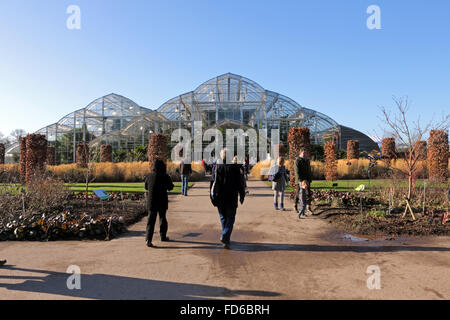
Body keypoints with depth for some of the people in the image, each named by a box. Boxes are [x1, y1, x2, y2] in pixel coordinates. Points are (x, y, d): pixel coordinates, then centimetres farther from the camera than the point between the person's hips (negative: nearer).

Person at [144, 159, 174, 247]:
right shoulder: (165, 177, -12)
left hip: (151, 202, 2)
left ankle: (148, 239, -9)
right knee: (162, 218, 17)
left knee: (151, 220, 3)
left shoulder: (149, 176, -2)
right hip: (162, 202, -2)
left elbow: (146, 187, 13)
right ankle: (163, 236, 30)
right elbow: (170, 187, 2)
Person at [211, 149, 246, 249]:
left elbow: (215, 183, -8)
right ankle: (225, 237, -9)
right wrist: (242, 195, 8)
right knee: (230, 218, 6)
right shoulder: (235, 167, -5)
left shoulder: (217, 167, -5)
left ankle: (226, 238, 23)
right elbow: (240, 182, -2)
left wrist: (213, 196, -2)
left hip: (220, 198, 1)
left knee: (223, 218, 15)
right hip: (232, 198, -1)